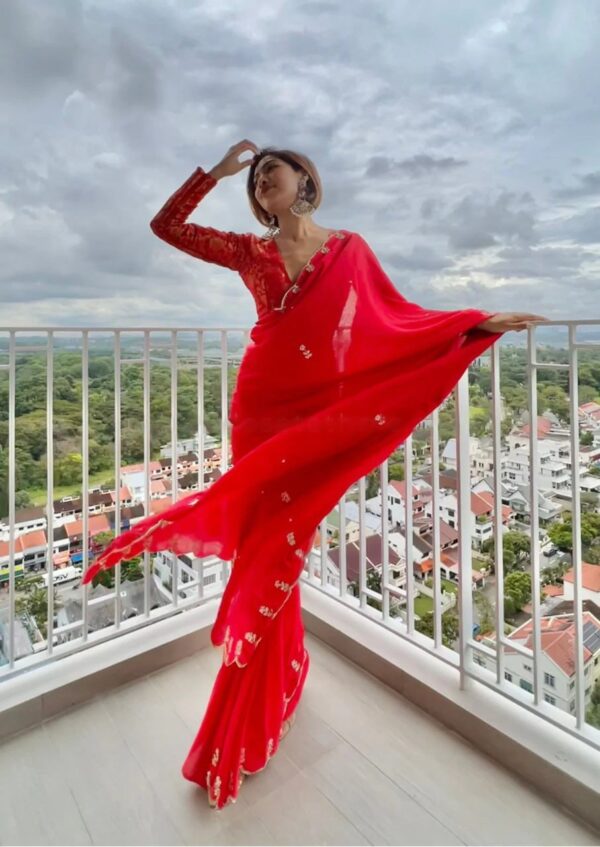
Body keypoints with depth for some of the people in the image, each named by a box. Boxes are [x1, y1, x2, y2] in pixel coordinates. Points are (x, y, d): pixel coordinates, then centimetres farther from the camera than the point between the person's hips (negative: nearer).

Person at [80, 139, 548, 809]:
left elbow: (400, 318, 8)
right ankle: (278, 677, 34)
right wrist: (217, 171, 12)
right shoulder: (251, 251, 14)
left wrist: (480, 322, 1)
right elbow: (165, 226, 15)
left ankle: (235, 739, 17)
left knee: (276, 547, 0)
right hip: (262, 405, 2)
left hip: (320, 412, -2)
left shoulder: (349, 248, 11)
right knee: (264, 543, 6)